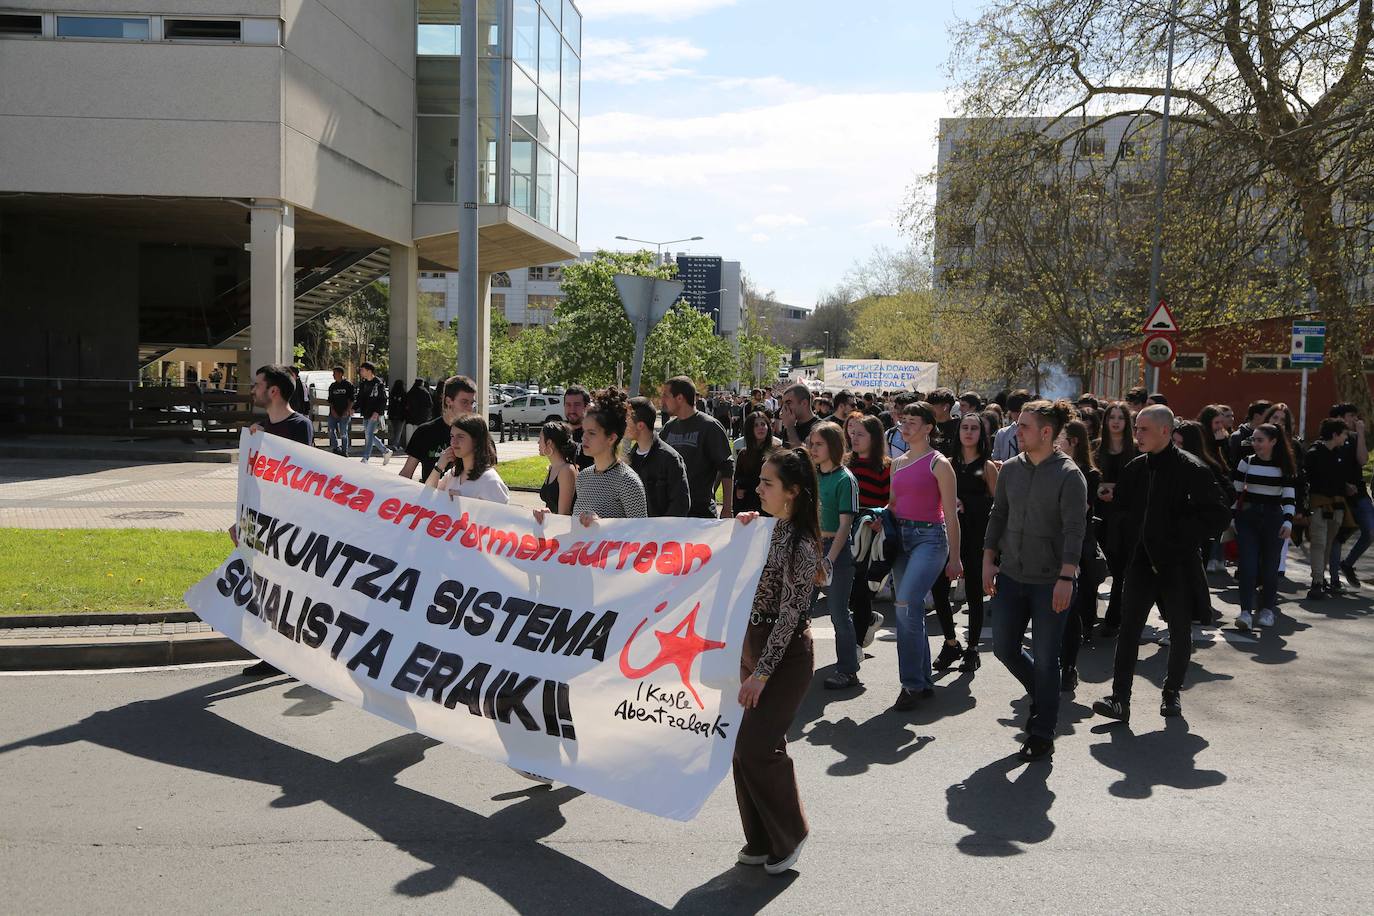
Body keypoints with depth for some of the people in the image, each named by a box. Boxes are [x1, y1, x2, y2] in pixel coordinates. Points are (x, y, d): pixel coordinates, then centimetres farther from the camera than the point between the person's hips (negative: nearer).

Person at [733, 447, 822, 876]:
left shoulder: (800, 544, -19)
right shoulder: (771, 529, 7)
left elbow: (789, 615, -20)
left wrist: (762, 673, -20)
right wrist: (743, 532, 7)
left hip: (786, 654, -9)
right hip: (755, 645, 9)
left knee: (755, 747, -7)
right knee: (749, 747, 11)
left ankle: (788, 835, 15)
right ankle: (762, 840, 25)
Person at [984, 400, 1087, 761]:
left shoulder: (1069, 475, -12)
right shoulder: (1011, 469, 5)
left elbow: (1074, 531, -15)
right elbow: (997, 516, 12)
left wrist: (1066, 578, -21)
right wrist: (989, 561, 8)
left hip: (1050, 582, -6)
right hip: (1011, 575, 6)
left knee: (1045, 658, 2)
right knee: (1004, 648, 11)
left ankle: (1043, 735, 16)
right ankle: (1043, 696, 38)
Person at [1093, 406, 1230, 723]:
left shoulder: (1192, 469, -11)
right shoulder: (1135, 468, 6)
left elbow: (1218, 516, -12)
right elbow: (1122, 507, 17)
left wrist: (1180, 536, -16)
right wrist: (1128, 540, 2)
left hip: (1178, 563, -4)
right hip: (1142, 560, 4)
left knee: (1180, 631, 11)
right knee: (1128, 628, -4)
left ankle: (1172, 692, 28)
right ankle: (1120, 698, -4)